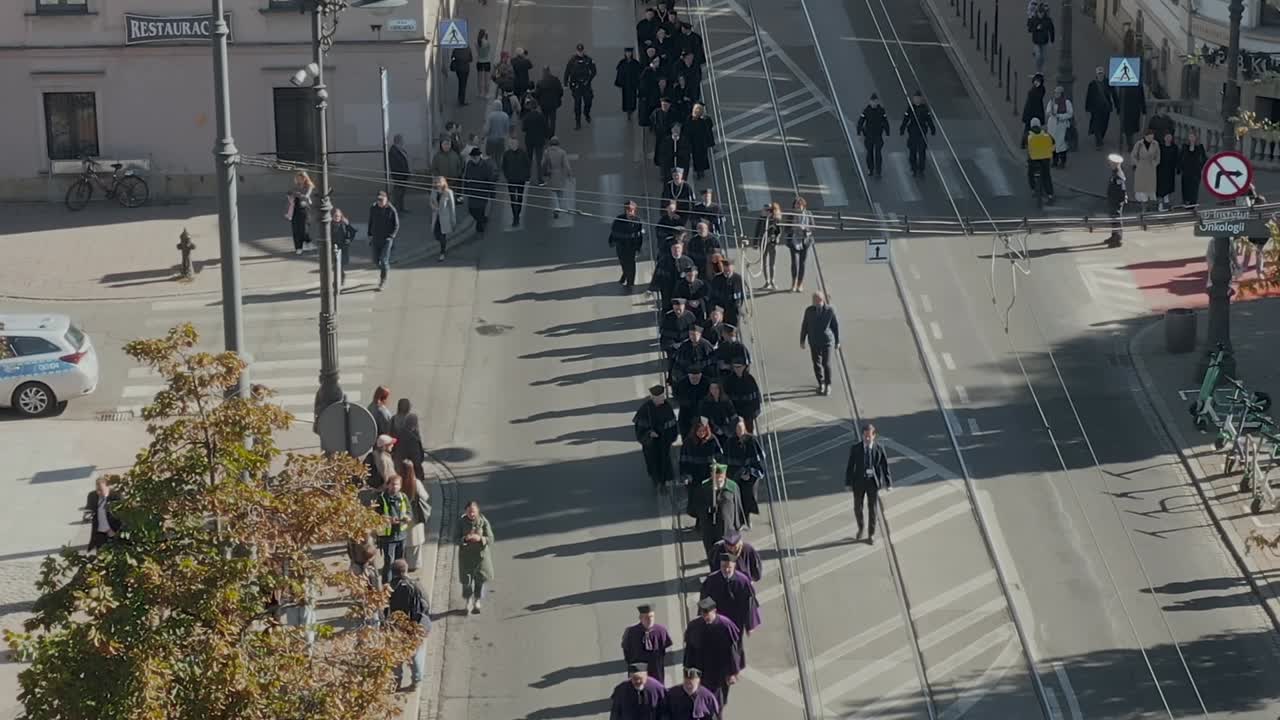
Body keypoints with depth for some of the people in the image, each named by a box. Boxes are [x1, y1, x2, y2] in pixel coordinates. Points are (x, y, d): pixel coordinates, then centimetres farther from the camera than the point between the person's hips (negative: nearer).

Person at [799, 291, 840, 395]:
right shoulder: (809, 310, -6)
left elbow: (836, 325, -1)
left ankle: (828, 385, 16)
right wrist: (802, 340, 4)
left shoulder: (830, 310, -10)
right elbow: (804, 325, 3)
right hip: (814, 342, 2)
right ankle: (821, 384, 26)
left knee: (826, 364, -4)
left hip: (827, 340, -2)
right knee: (816, 364, 5)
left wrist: (837, 341, 3)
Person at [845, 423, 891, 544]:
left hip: (873, 482, 0)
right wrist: (848, 483, -7)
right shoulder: (855, 448, -10)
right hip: (859, 482, 0)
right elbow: (850, 466, -5)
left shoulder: (879, 448, -9)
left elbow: (885, 466, -4)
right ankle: (860, 528, 39)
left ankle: (871, 535, 22)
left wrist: (888, 483, -7)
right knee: (857, 509, 10)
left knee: (873, 509, 6)